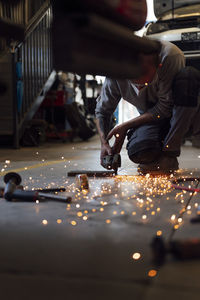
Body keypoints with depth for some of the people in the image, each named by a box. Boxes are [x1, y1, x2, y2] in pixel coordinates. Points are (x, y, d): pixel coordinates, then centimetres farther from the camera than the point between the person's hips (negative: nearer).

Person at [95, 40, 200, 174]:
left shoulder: (171, 56, -31)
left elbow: (165, 109, -25)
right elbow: (102, 111, -5)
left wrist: (125, 126, -23)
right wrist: (104, 143, -20)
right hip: (149, 116, 1)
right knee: (139, 153, -31)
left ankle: (168, 154, -26)